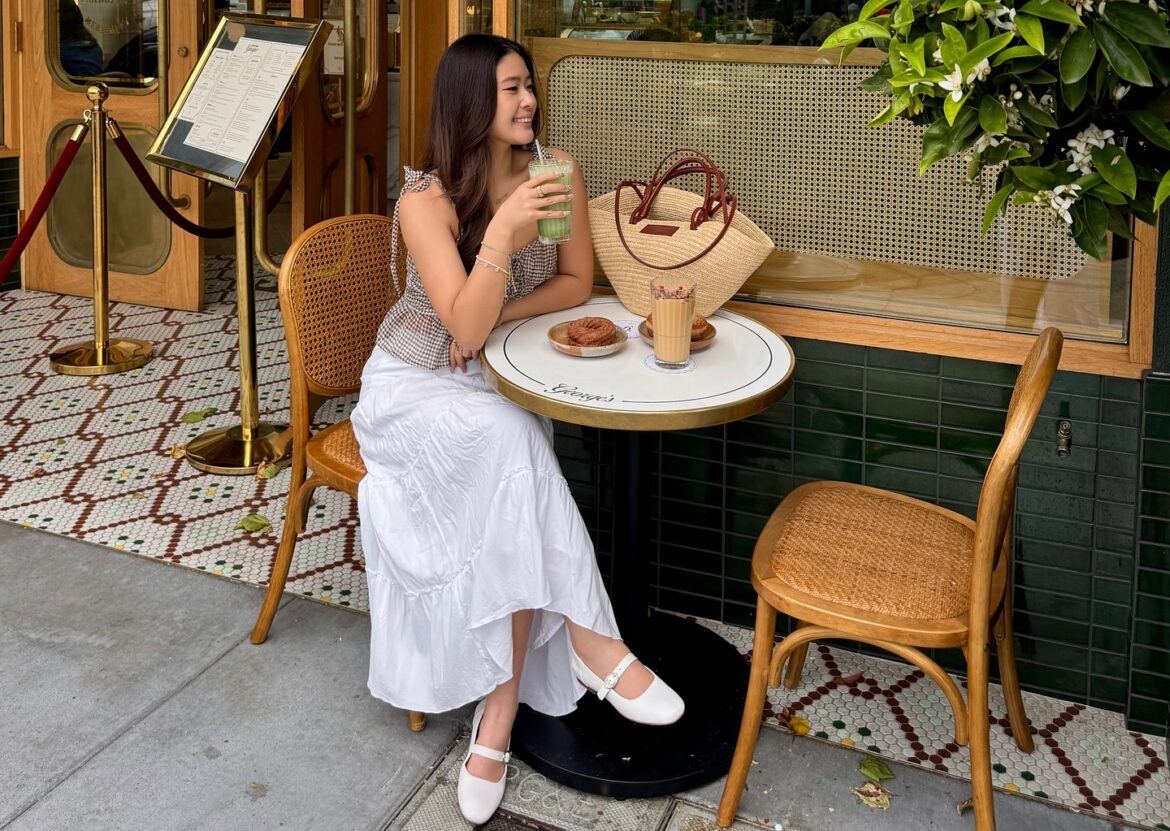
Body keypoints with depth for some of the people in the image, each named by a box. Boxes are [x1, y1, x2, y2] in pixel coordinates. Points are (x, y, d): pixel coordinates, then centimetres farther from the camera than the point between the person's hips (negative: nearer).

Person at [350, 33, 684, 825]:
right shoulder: (426, 200, -18)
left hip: (501, 382, 3)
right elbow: (465, 327, -26)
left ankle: (498, 717, -22)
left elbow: (577, 282, 3)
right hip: (418, 384, -3)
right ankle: (590, 639, -26)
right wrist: (503, 234, -40)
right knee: (509, 446, -35)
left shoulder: (559, 173, -6)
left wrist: (498, 315, -12)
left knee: (508, 513, -26)